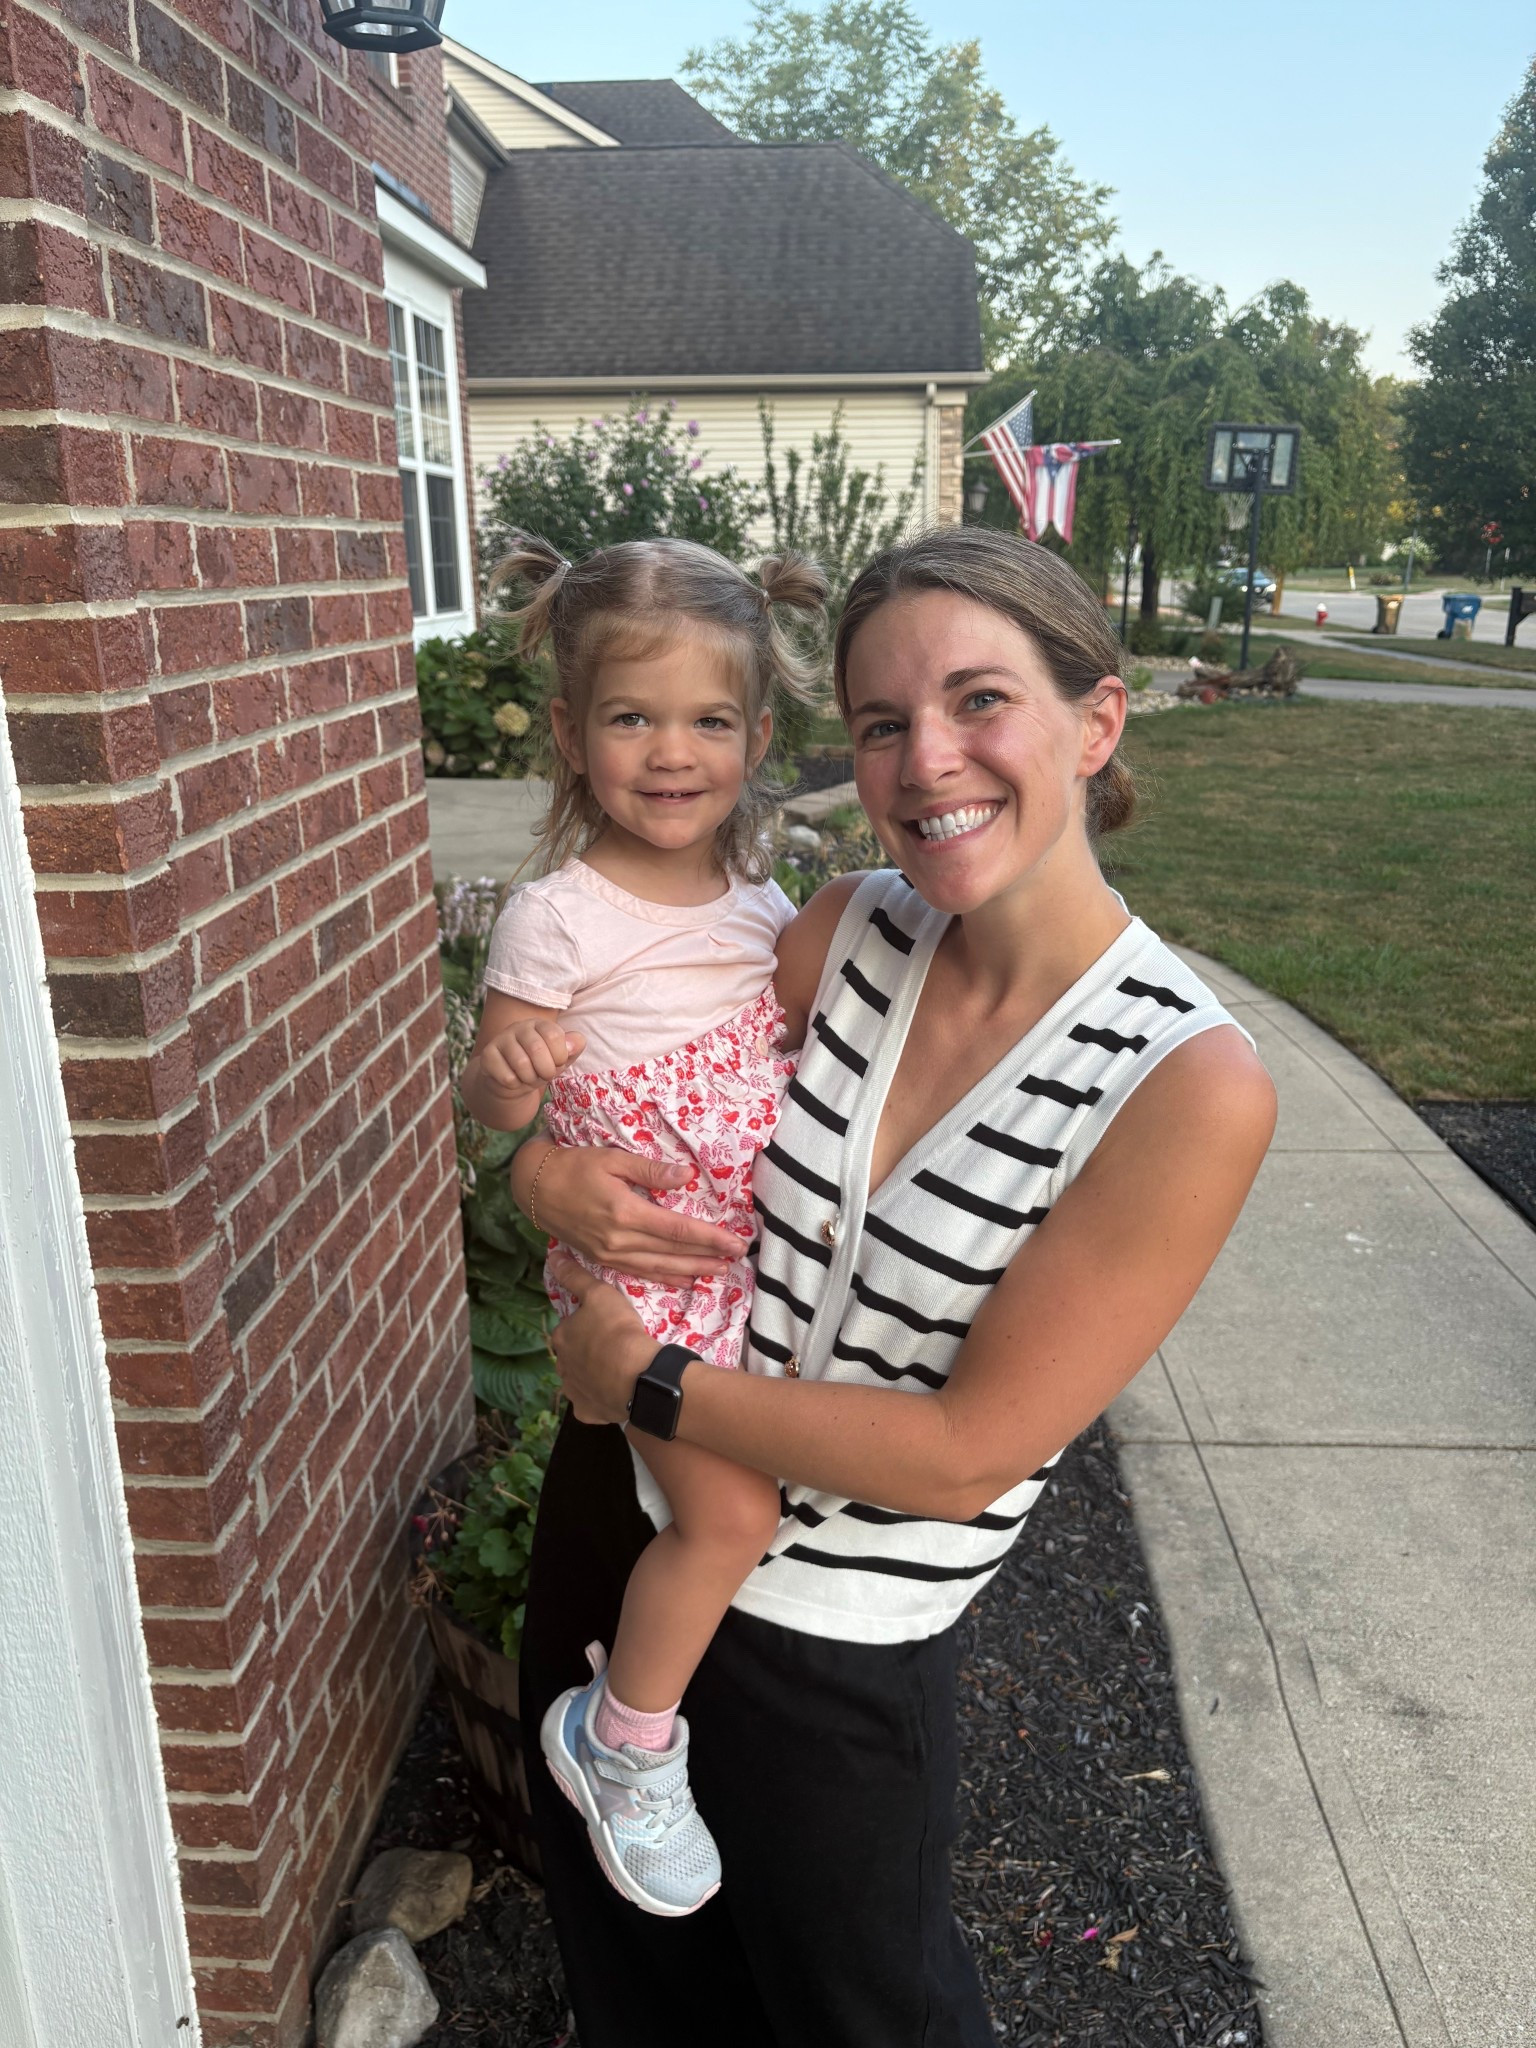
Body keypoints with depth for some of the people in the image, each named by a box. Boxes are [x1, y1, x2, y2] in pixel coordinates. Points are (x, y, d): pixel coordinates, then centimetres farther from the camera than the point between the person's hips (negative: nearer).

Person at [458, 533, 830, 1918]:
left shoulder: (761, 896, 2)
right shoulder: (557, 919, -17)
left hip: (759, 1239, 7)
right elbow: (496, 1105, -12)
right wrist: (507, 1067, -32)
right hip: (640, 1260, -7)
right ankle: (621, 1742, 16)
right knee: (733, 1511, -12)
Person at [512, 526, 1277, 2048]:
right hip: (625, 1498, 5)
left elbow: (962, 1453, -23)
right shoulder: (847, 932, -10)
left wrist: (643, 1380, -18)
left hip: (832, 1630, -4)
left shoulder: (1189, 1085, -24)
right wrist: (551, 1169, -20)